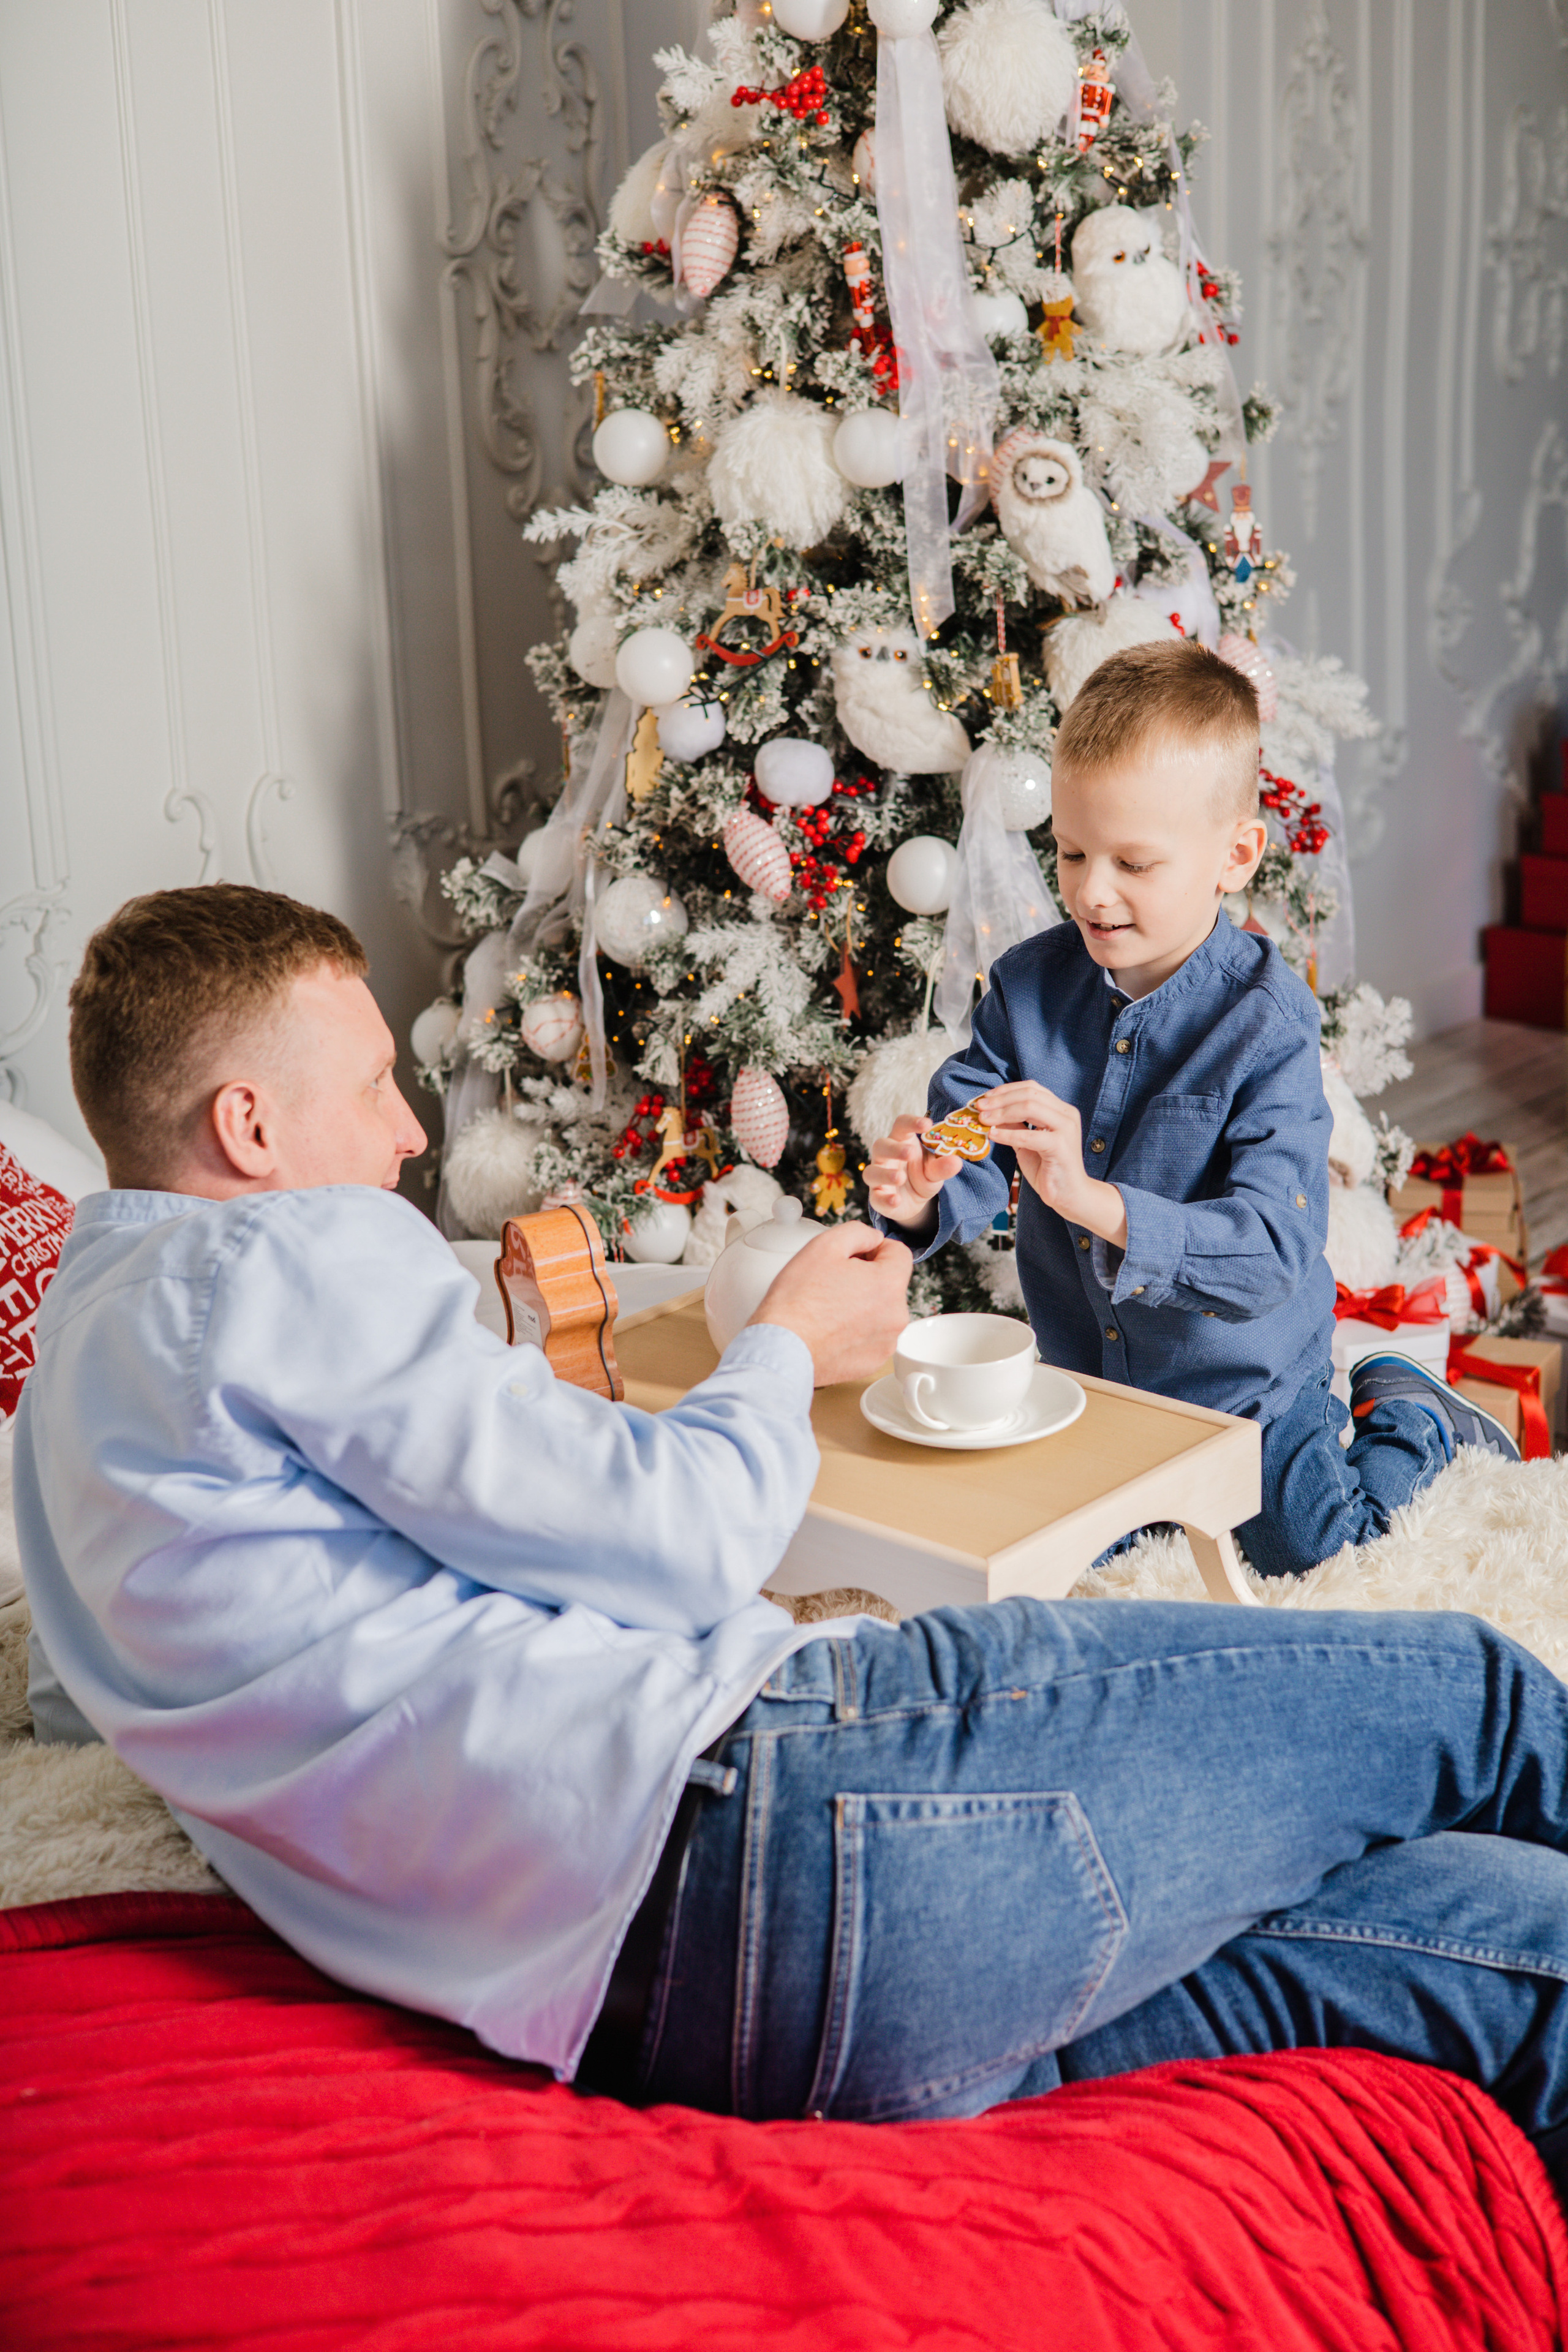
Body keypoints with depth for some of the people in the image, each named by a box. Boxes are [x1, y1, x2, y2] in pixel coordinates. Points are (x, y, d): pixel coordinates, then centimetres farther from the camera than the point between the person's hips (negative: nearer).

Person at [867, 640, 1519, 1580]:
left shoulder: (1266, 1024, -29)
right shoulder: (1029, 985, -13)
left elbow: (1272, 1253, -37)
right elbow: (973, 1168, -12)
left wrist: (1092, 1199, -50)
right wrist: (921, 1196, -37)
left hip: (1246, 1376, -5)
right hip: (1089, 1368, 5)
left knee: (1308, 1550, 16)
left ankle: (1410, 1415, 41)